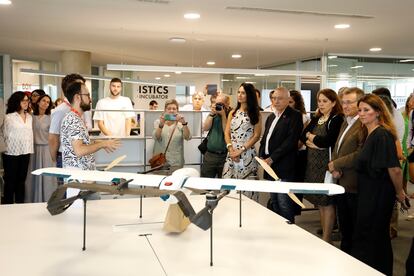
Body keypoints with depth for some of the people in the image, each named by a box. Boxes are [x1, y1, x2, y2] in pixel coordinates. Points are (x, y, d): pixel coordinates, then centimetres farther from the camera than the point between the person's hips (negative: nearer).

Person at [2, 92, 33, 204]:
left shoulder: (29, 117, 8)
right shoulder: (9, 117, -6)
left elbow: (31, 134, 10)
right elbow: (5, 134, 0)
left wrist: (30, 150, 8)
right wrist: (6, 148, 3)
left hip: (25, 153, 4)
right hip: (11, 153, -4)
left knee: (21, 180, 11)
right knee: (10, 181, 3)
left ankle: (20, 204, 19)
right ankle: (8, 204, 13)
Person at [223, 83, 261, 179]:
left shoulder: (255, 114, 1)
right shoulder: (232, 113, 12)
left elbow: (256, 136, -5)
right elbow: (227, 133, 8)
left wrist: (241, 150, -11)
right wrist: (231, 149, -8)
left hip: (248, 153, -3)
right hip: (232, 153, 3)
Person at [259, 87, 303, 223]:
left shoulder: (294, 116, -6)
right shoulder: (271, 117, 19)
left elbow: (291, 140, -15)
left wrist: (272, 158, -16)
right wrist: (261, 156, 5)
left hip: (284, 167, -8)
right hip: (270, 165, 8)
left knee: (284, 203, -7)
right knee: (274, 202, 14)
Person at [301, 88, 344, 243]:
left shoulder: (337, 120, -9)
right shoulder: (316, 119, 15)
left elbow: (328, 141, -20)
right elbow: (303, 136, 10)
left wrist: (311, 136, -4)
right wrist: (311, 142, -10)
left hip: (327, 164, -7)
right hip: (313, 163, 8)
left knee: (326, 202, -1)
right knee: (319, 202, 12)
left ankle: (327, 239, 8)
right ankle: (324, 234, 22)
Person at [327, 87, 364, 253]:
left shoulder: (364, 125, -16)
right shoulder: (345, 123, 15)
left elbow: (359, 155, -24)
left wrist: (336, 164, -12)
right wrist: (334, 168, 0)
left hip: (354, 185, -9)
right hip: (341, 183, 9)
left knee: (356, 231, 5)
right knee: (344, 229, 20)